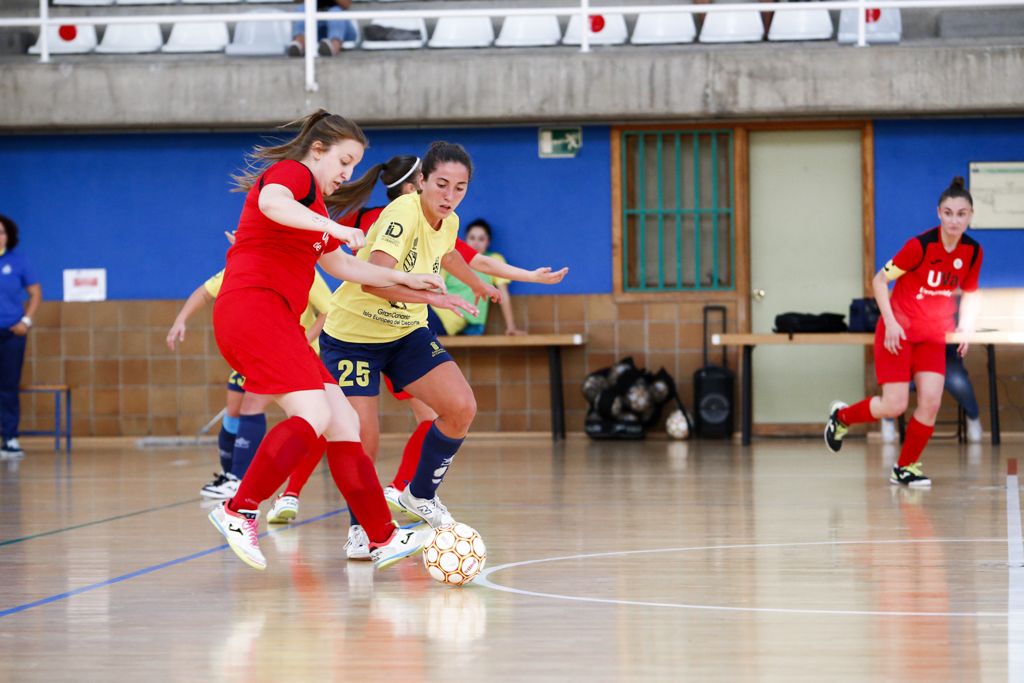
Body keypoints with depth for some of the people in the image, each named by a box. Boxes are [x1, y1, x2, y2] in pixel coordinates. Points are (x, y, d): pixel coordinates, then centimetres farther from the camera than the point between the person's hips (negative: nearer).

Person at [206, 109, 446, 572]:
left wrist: (405, 279, 39)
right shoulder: (292, 172, -1)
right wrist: (332, 227, -34)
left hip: (277, 321, 10)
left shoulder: (314, 200, 28)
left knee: (343, 423, 3)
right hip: (253, 306, -10)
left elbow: (339, 264, 39)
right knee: (313, 415, -24)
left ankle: (383, 539, 2)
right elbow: (272, 203, -26)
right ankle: (240, 511, -24)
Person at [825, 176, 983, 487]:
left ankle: (905, 468, 10)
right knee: (894, 405, -9)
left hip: (932, 336, 5)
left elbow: (970, 292, 15)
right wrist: (891, 322, -19)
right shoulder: (920, 245, -20)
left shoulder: (973, 252, -4)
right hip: (898, 333, -5)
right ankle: (841, 416, 21)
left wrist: (967, 325, 0)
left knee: (931, 402, -9)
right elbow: (879, 281, -13)